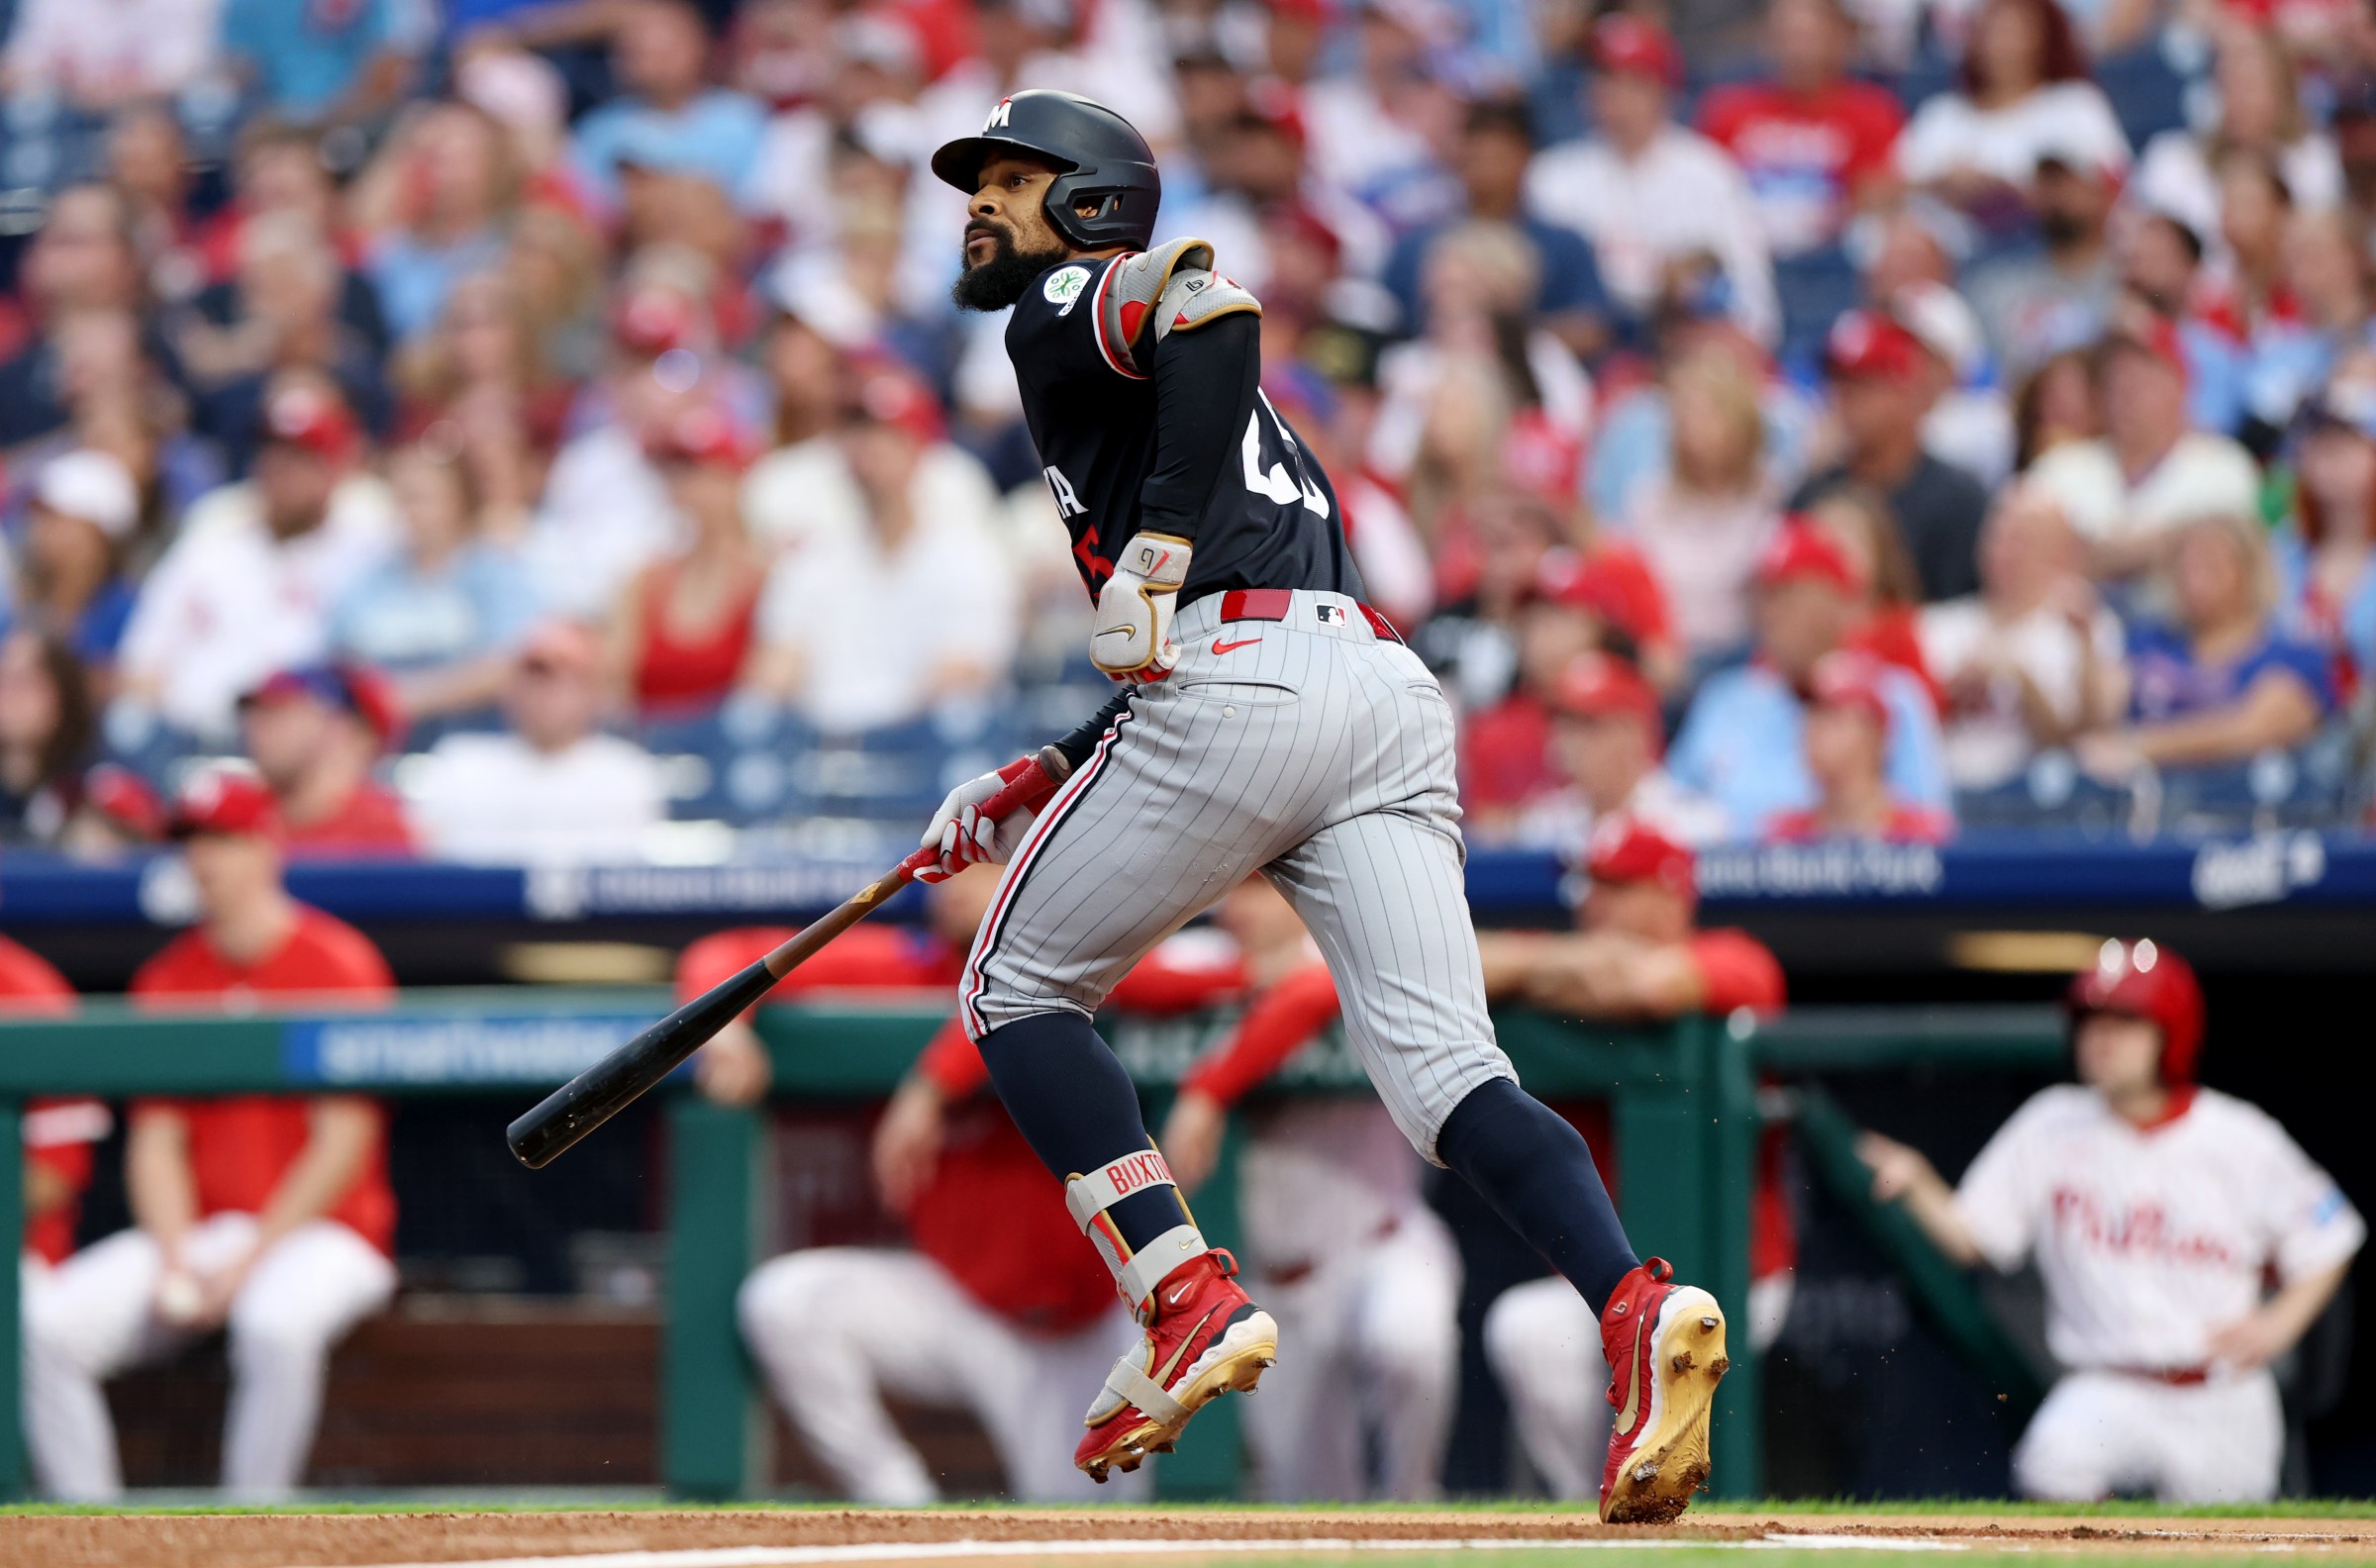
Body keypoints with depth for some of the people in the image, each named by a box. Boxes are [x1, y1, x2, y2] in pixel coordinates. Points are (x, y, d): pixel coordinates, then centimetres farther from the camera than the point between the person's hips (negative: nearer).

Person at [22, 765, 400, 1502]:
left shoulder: (338, 964, -5)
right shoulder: (168, 979, 12)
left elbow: (344, 1144, -10)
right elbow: (156, 1143, 10)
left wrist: (249, 1263, -15)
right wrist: (175, 1262, -8)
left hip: (319, 1229, -5)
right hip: (195, 1231, 5)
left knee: (277, 1321, -40)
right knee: (47, 1324, -18)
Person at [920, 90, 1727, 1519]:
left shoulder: (1068, 305, 11)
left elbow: (1214, 304, -14)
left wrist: (1157, 545, -16)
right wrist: (1023, 793, 36)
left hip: (1241, 686, -8)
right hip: (1394, 694, 8)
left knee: (1020, 989, 11)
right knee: (1447, 1069, -5)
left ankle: (1188, 1300, -4)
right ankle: (1640, 1311, -29)